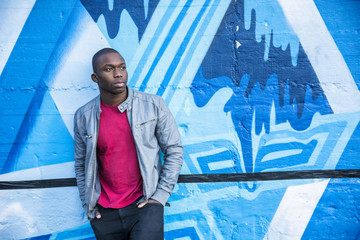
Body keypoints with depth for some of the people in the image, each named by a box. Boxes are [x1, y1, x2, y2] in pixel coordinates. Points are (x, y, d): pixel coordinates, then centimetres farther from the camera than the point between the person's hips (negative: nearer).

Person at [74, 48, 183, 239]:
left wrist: (160, 196, -5)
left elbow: (174, 150, 0)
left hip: (144, 204, -2)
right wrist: (88, 207, 8)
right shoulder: (83, 117, 2)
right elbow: (81, 165, 13)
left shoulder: (153, 105, -4)